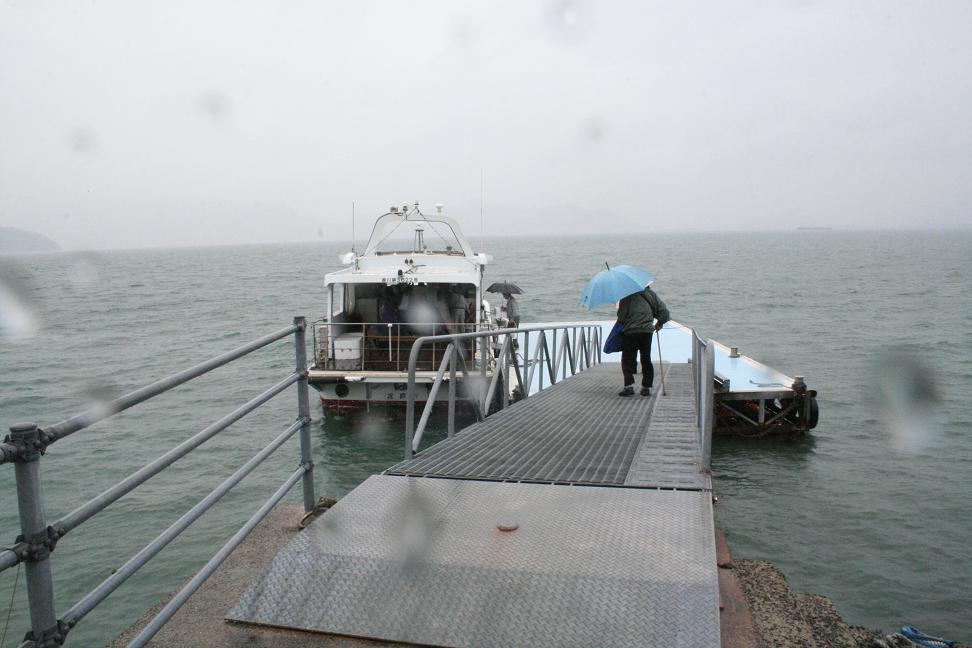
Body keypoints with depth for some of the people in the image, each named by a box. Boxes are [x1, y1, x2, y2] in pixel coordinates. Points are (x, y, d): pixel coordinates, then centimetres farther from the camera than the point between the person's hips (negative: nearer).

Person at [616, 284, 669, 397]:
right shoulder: (650, 294, 8)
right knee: (646, 360, 12)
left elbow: (621, 316, -2)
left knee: (627, 359, 5)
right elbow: (663, 311, 5)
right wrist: (658, 324, 19)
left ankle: (629, 385, -7)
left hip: (630, 332, -2)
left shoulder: (626, 296, 2)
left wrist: (623, 326, 14)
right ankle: (646, 387, 11)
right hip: (647, 331, 2)